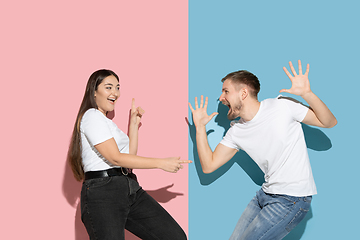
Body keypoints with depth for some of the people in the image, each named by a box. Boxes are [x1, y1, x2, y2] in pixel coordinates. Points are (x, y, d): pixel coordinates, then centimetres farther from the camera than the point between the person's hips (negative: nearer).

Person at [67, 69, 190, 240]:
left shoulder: (106, 121, 25)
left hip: (130, 190, 8)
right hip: (103, 192, -8)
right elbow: (115, 158, -14)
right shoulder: (92, 116, -5)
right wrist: (161, 163, -12)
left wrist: (134, 123, 18)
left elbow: (129, 155, 21)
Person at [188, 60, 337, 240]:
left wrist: (307, 94, -25)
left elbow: (329, 122, -9)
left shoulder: (282, 106, -12)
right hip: (266, 193, 7)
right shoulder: (236, 131, 5)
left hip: (292, 198, -7)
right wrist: (200, 127, 1)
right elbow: (208, 165, 5)